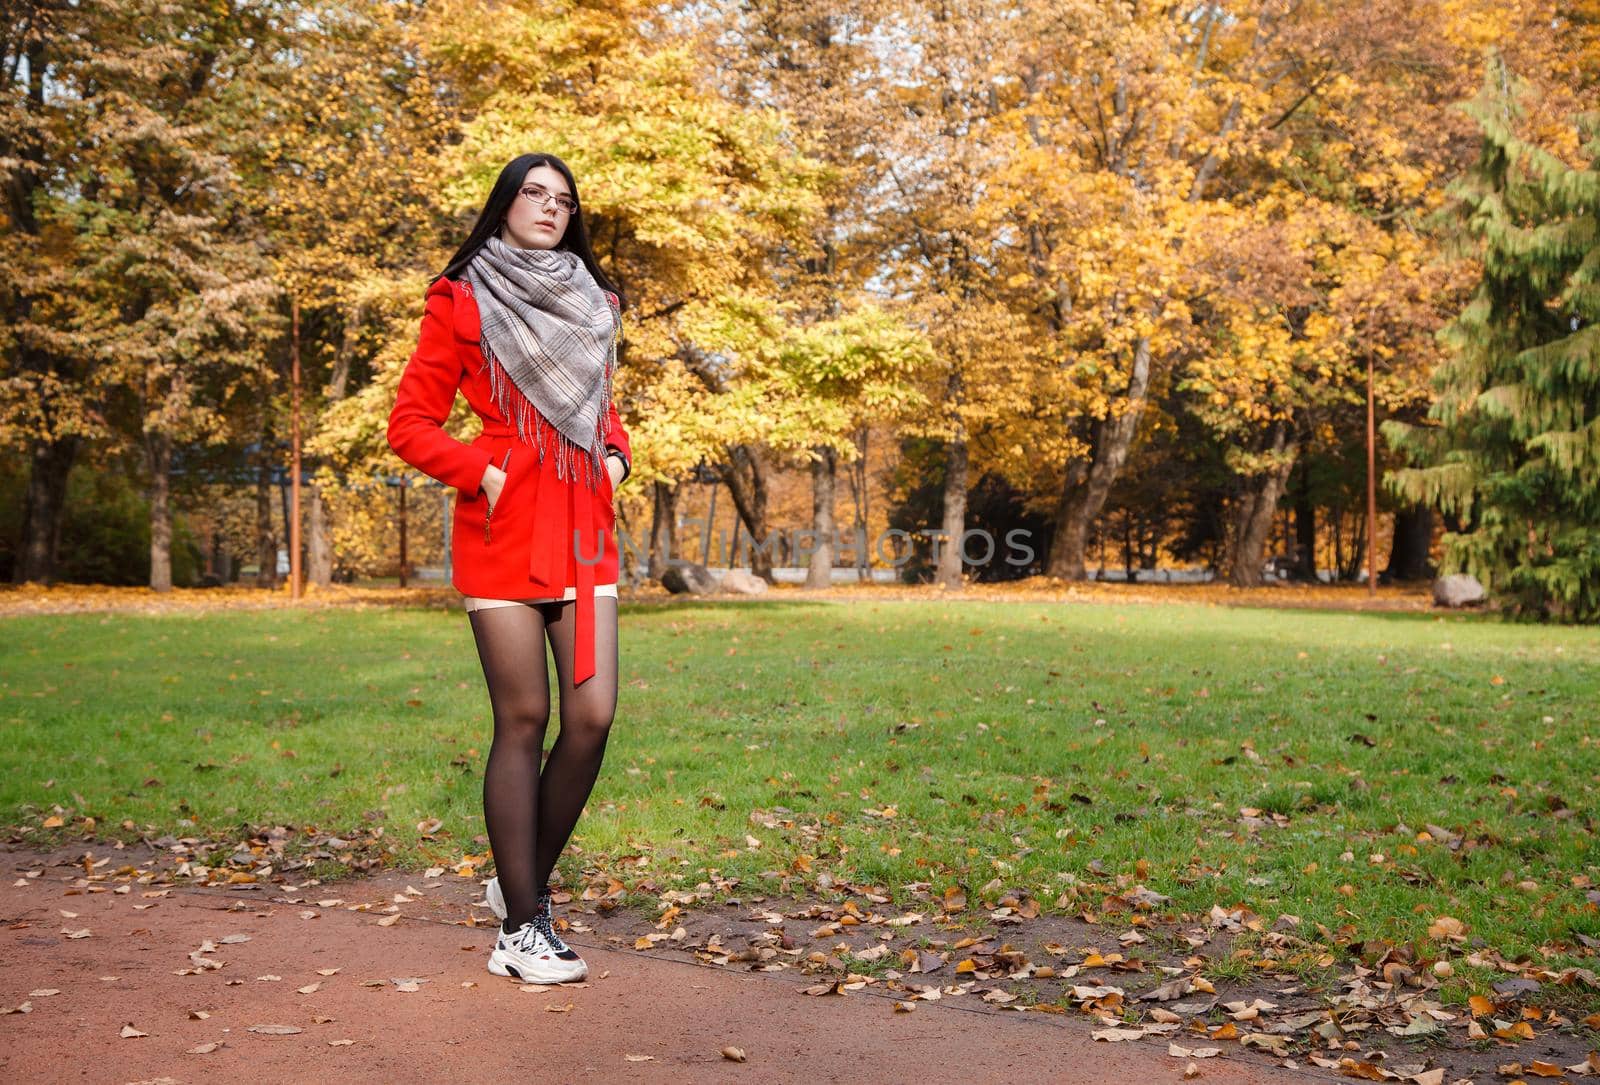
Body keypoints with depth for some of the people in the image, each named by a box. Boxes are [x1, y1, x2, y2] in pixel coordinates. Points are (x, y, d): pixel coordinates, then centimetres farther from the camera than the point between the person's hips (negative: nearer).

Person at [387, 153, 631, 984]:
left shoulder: (592, 304, 19)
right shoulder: (462, 301, 3)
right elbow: (410, 423, 2)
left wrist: (615, 457, 10)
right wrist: (481, 474, -12)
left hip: (584, 531, 5)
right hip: (504, 531, -5)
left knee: (593, 716, -2)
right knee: (523, 722, -4)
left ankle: (526, 882, 19)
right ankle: (518, 929, 5)